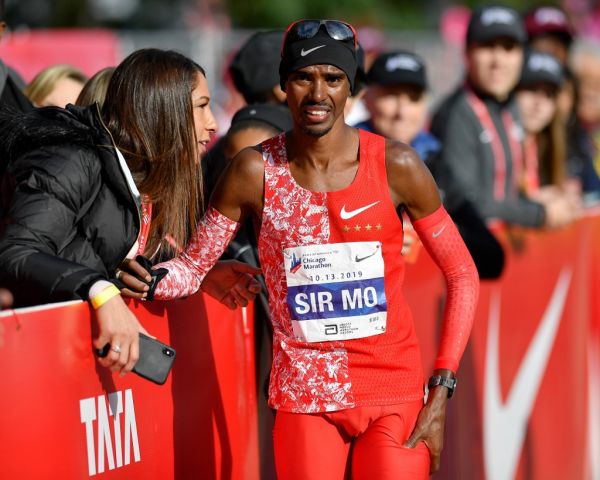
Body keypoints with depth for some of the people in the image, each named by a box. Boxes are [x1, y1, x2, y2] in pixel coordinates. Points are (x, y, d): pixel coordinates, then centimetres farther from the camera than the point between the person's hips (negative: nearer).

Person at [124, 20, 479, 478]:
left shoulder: (395, 165, -7)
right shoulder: (256, 171, -5)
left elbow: (462, 274, 0)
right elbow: (192, 267, 3)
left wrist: (441, 391, -6)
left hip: (394, 393, 0)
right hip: (305, 396, 1)